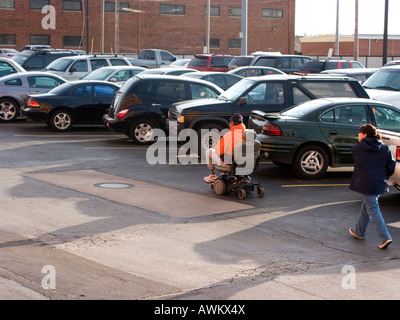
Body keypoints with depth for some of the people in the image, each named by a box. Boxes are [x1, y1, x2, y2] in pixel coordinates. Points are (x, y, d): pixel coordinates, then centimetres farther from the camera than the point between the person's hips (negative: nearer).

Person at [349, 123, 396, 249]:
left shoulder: (357, 148, -6)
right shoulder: (384, 148, 5)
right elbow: (391, 167, 4)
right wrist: (382, 178, 17)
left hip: (366, 184, -5)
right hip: (380, 184, 6)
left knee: (373, 210, -3)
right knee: (366, 206, 22)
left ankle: (385, 237, -13)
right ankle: (359, 231, 36)